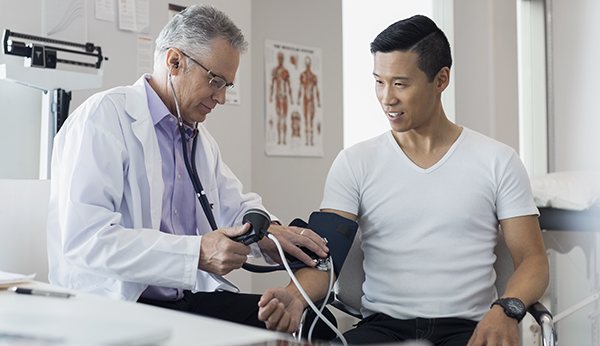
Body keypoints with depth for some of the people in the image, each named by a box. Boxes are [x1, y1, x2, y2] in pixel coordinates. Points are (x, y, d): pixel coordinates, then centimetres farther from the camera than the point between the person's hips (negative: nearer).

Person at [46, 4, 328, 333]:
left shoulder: (200, 137, 19)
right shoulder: (104, 115, -10)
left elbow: (236, 206, 25)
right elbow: (84, 238, -20)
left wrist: (266, 230, 0)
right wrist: (197, 253, -25)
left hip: (194, 297, 7)